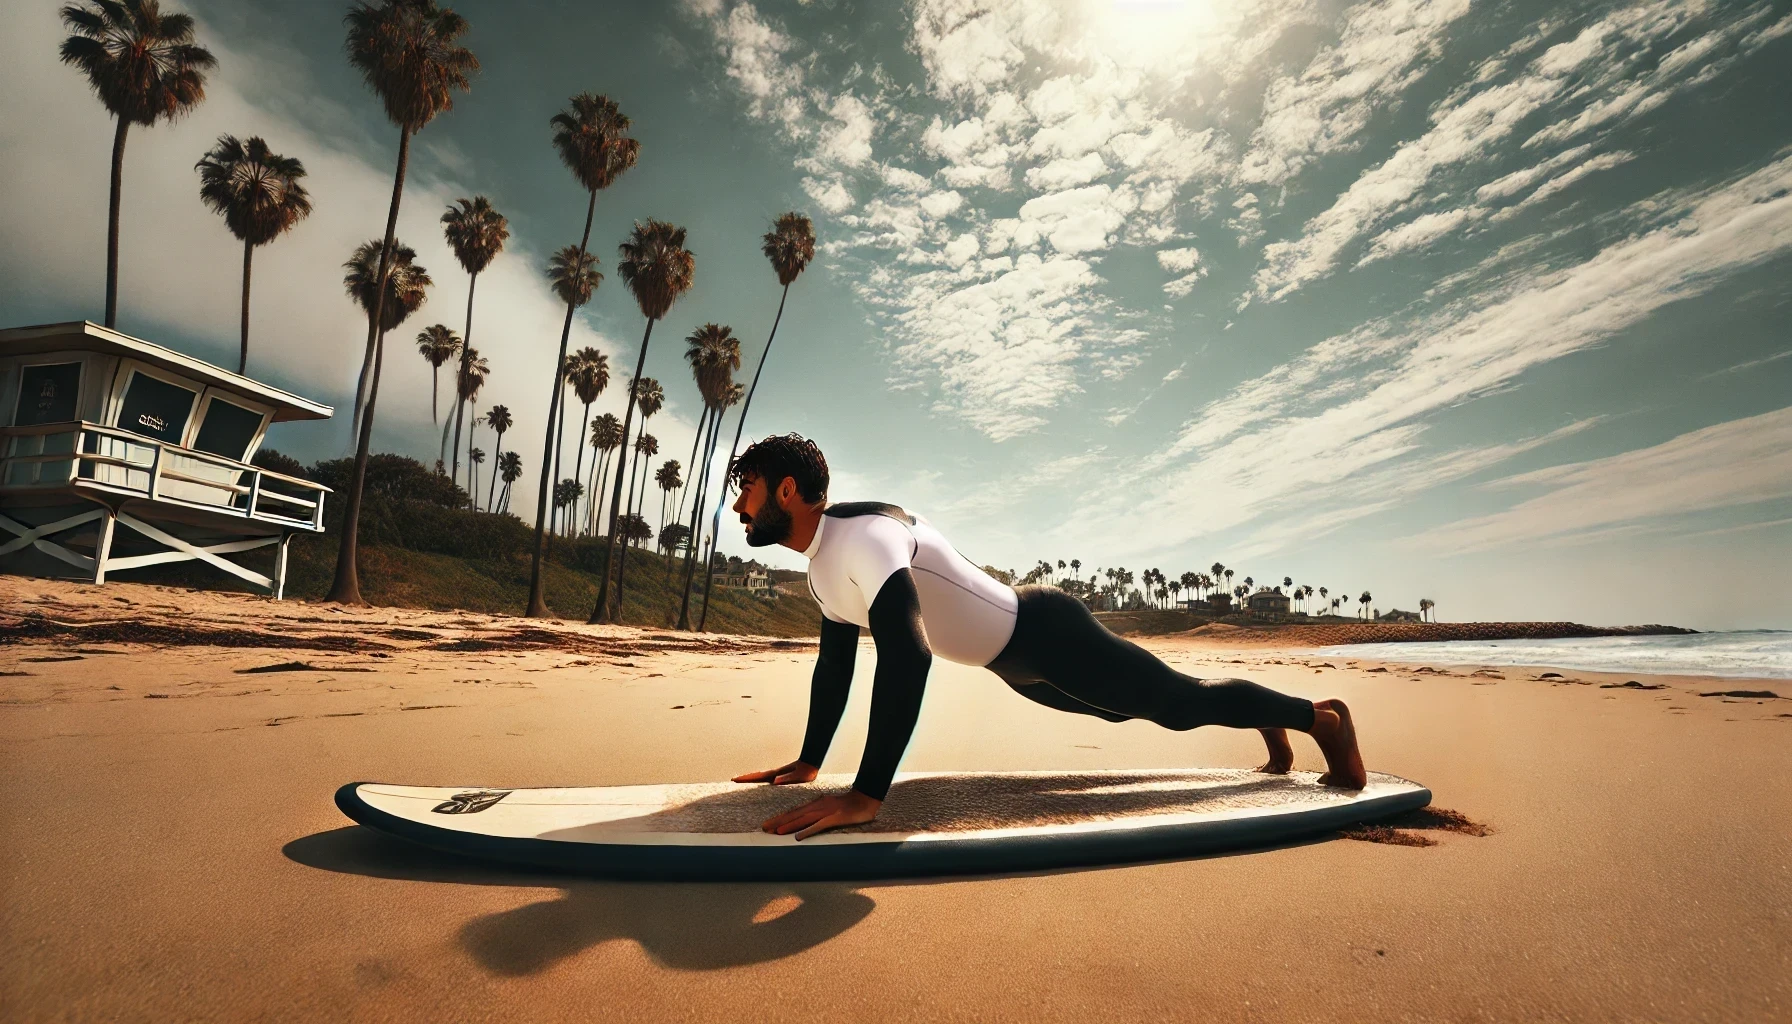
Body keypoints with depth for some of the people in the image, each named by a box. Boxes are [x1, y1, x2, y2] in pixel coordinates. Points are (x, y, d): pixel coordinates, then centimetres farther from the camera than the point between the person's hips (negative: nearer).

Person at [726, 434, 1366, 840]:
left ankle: (1317, 715, 31)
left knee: (1181, 701, 6)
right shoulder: (821, 570, 1)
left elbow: (907, 654, -45)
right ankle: (1265, 721, 50)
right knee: (1129, 707, 27)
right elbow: (835, 665, 12)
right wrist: (807, 763, 11)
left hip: (1046, 634, -9)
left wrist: (866, 795, -45)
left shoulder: (859, 533, -31)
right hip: (1018, 667, 9)